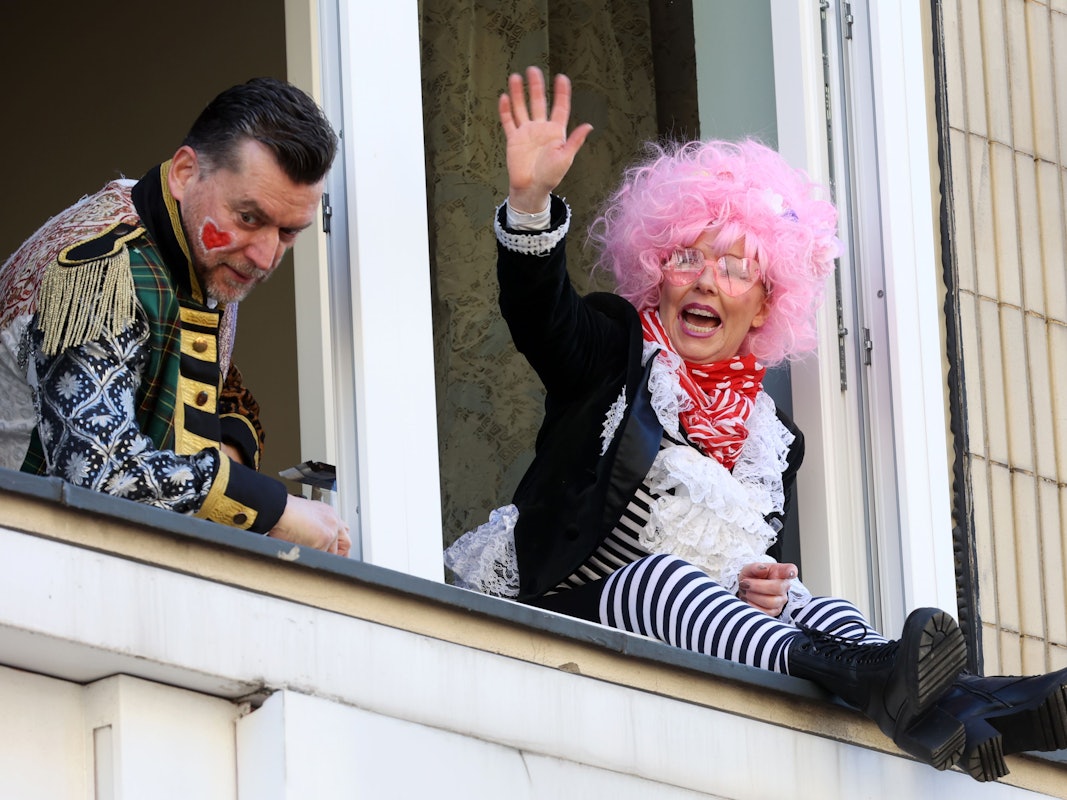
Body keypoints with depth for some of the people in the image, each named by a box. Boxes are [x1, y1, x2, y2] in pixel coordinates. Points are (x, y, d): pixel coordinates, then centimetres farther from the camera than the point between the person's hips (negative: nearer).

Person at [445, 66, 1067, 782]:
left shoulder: (775, 440, 20)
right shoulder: (614, 354, 10)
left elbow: (755, 574, 14)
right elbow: (537, 311, -12)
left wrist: (759, 588, -13)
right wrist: (532, 200, -31)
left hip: (688, 624, 4)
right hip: (566, 605, -4)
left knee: (808, 608, -22)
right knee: (658, 572, -34)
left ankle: (953, 706, -52)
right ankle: (841, 671, -60)